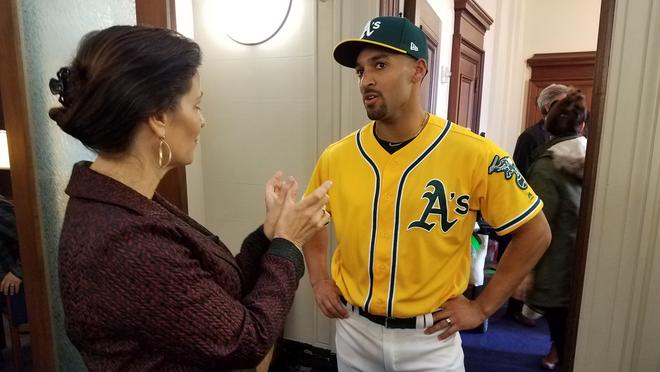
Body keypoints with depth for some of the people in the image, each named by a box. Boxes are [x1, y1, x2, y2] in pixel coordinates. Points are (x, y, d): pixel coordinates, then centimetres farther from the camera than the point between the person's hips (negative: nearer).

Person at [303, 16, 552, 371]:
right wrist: (318, 280, 1)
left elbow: (535, 232, -6)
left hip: (429, 339, -2)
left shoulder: (473, 154, -16)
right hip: (354, 331, 3)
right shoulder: (335, 158, -7)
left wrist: (482, 307, -6)